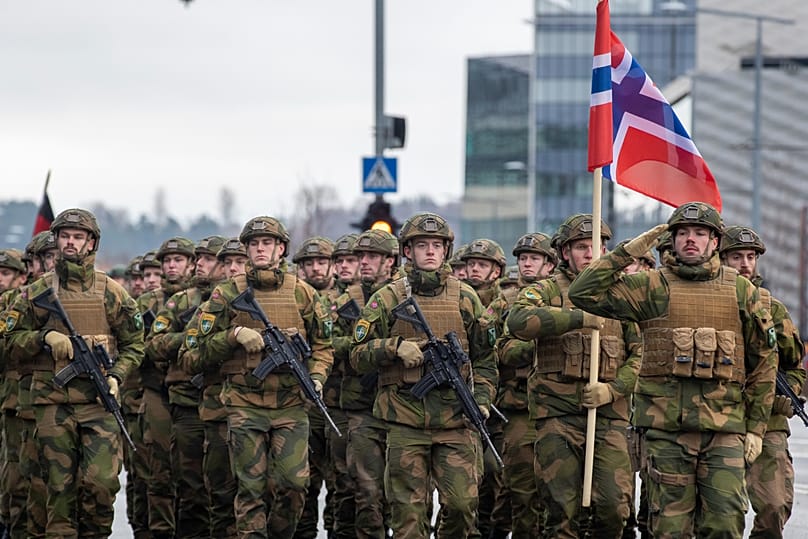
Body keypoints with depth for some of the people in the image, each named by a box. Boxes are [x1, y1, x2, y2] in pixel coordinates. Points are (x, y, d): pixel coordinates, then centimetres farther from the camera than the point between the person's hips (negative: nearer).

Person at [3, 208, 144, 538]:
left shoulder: (111, 292, 7)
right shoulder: (36, 292, 7)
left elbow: (134, 344, 11)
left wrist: (116, 376, -5)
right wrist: (45, 337, -10)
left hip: (99, 400, -1)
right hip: (52, 402, 1)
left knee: (102, 480, -11)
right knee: (60, 486, 2)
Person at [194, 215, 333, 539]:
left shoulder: (302, 293, 8)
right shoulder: (228, 294, 4)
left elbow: (322, 344, 13)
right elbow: (205, 349, 3)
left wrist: (316, 378, -5)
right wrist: (236, 335, -14)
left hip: (291, 405, 1)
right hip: (245, 406, -1)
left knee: (294, 484, -5)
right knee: (250, 487, -1)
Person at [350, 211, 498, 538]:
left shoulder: (465, 298, 10)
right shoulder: (387, 299, 4)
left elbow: (484, 358, 15)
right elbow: (358, 357, 2)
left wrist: (481, 399, 1)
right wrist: (396, 347, -14)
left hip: (456, 422, 1)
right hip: (405, 423, -1)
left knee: (463, 503, -5)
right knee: (408, 511, 0)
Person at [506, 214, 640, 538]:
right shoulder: (547, 291, 5)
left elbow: (640, 354, 10)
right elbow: (518, 321, -18)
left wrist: (613, 389, -8)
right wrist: (580, 318, -24)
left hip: (609, 414, 2)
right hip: (557, 414, -2)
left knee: (614, 506, -6)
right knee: (563, 511, -2)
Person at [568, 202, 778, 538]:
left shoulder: (741, 291, 10)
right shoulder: (653, 287, 6)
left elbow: (764, 361, 13)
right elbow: (584, 293, -2)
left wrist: (756, 427, 8)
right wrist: (627, 252, -4)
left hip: (725, 427, 1)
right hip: (665, 425, -1)